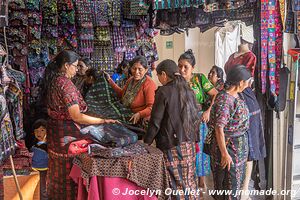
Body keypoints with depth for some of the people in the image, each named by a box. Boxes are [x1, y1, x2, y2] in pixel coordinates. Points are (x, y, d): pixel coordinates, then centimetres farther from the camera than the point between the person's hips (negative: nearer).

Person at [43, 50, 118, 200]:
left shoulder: (52, 81, 6)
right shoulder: (66, 84, -20)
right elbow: (76, 117, -25)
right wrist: (103, 121, -22)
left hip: (54, 130, 9)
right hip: (67, 133, -9)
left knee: (59, 171, 20)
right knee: (70, 171, 4)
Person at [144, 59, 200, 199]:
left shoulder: (164, 92, -11)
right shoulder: (188, 91, 8)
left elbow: (155, 122, -11)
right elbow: (196, 118, 13)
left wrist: (146, 142, -2)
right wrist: (194, 139, 21)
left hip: (171, 144, -6)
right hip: (189, 144, 6)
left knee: (176, 182, 1)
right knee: (189, 180, 13)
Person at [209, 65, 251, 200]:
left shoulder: (237, 95, 4)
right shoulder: (224, 99, -23)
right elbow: (219, 128, -24)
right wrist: (224, 153, -23)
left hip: (241, 144, 9)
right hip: (228, 145, -9)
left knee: (237, 179, 20)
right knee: (228, 183, 5)